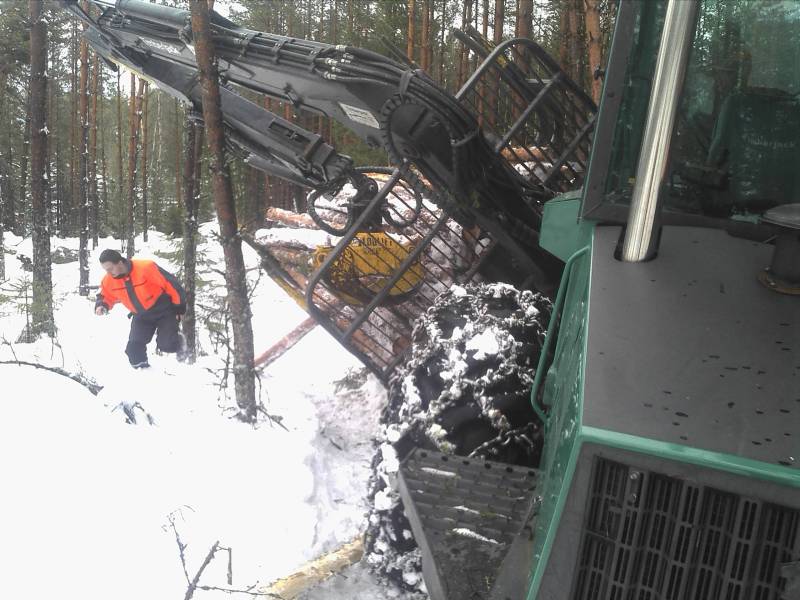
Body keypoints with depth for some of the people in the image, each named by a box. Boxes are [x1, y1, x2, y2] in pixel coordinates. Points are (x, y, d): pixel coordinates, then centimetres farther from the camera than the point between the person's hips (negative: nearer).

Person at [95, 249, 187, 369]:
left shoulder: (145, 268, -30)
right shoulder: (109, 281, -12)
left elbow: (170, 282, -22)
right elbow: (106, 296, 10)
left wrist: (179, 305, -13)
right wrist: (102, 305, -14)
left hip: (164, 311, -5)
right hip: (141, 316, 5)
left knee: (166, 344, -16)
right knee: (134, 348, -8)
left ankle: (177, 341, 19)